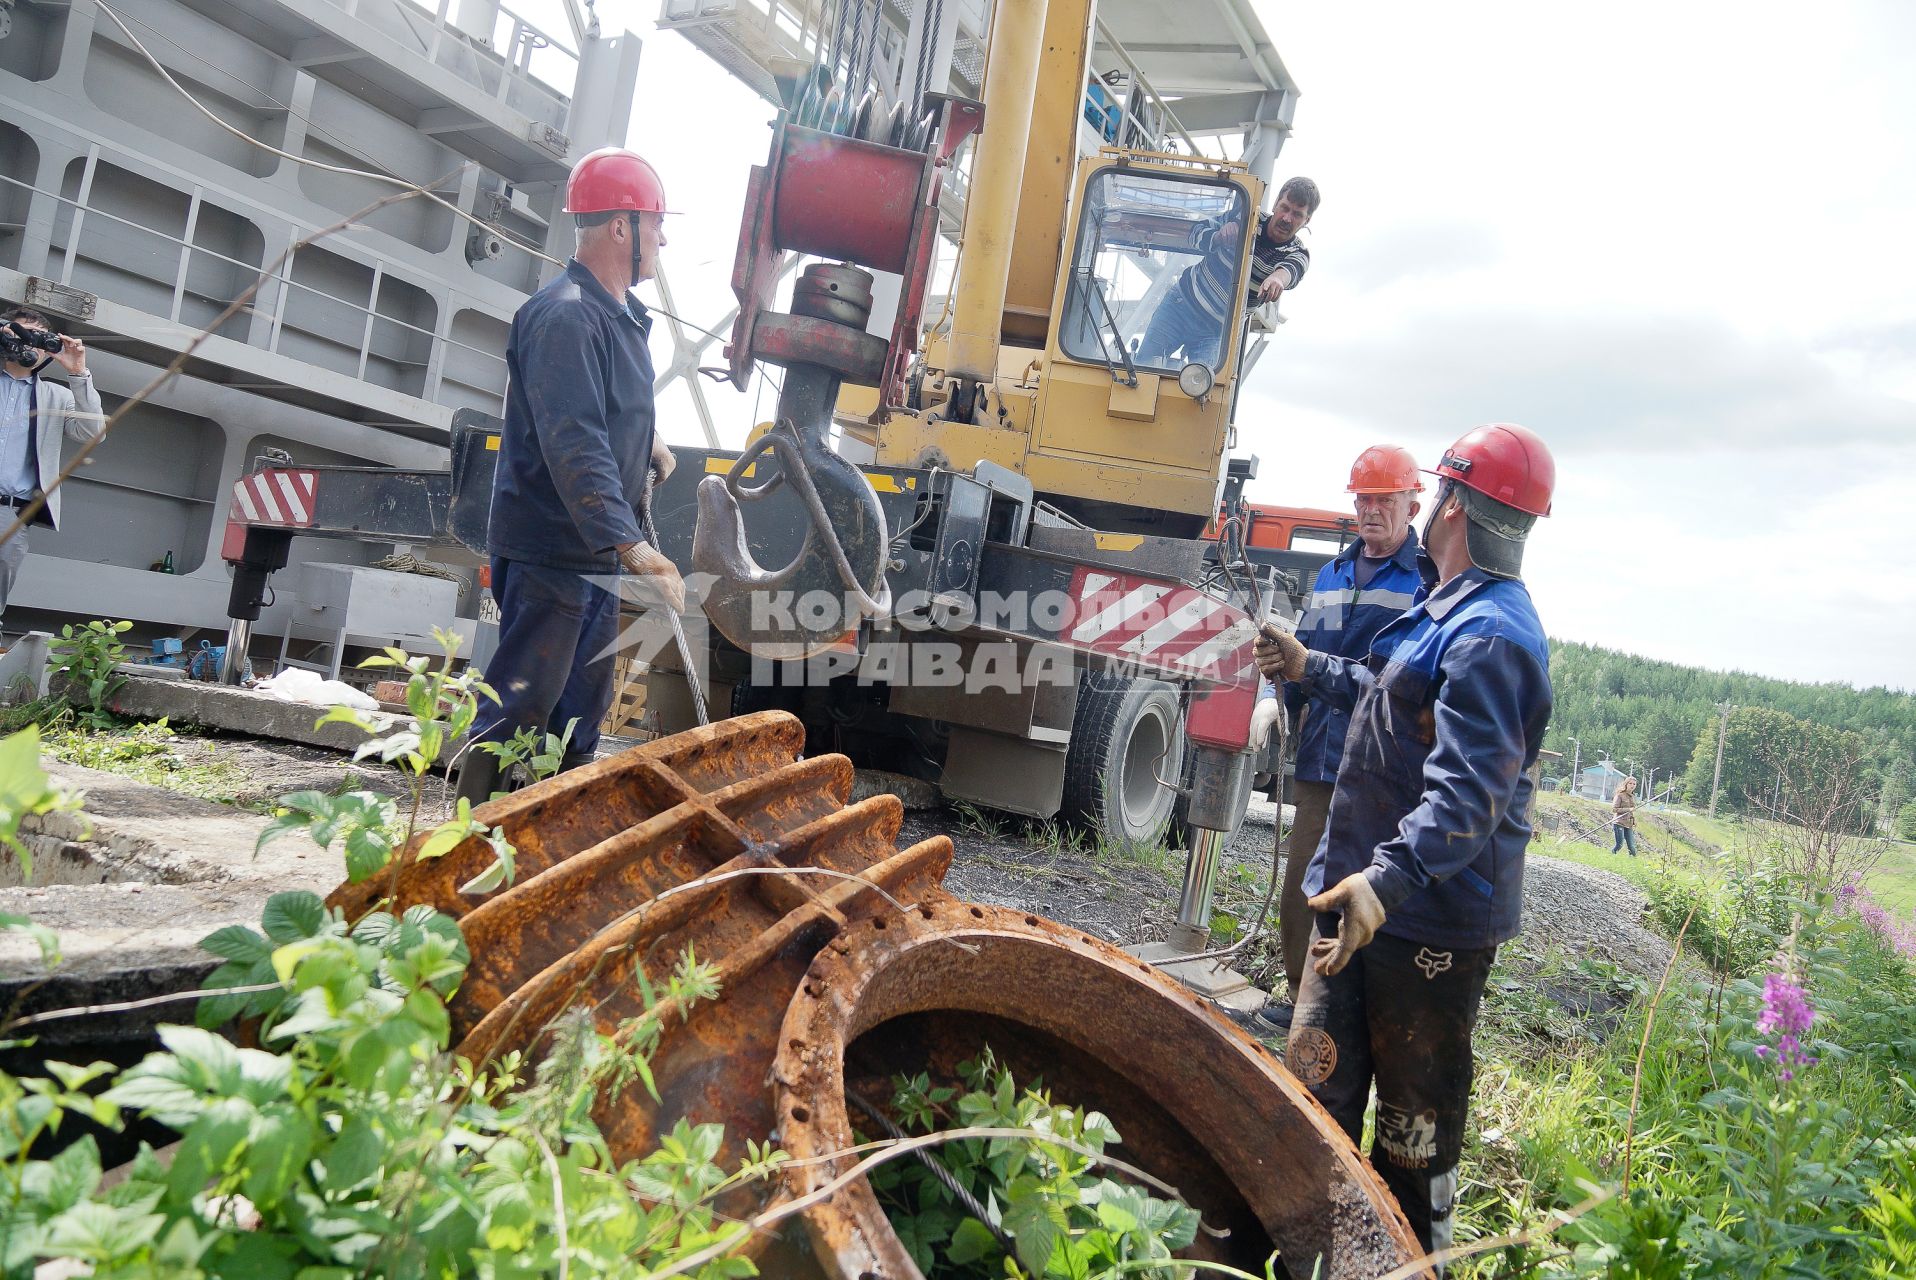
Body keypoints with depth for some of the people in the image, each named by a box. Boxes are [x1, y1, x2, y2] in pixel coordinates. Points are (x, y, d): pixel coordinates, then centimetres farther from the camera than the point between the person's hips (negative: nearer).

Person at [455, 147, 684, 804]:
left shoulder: (621, 312, 14)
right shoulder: (564, 316, -20)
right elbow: (574, 444, -31)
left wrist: (646, 441, 17)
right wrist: (633, 546, -38)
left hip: (597, 551, 10)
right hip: (548, 548, -10)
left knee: (582, 707, 17)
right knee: (520, 706, -5)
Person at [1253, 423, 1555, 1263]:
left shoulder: (1489, 637, -21)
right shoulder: (1450, 611, 14)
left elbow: (1466, 791, -32)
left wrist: (1387, 880, -44)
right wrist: (1309, 669, 40)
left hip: (1430, 918, -10)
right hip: (1364, 893, 10)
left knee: (1414, 1123, 6)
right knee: (1316, 1085, 16)